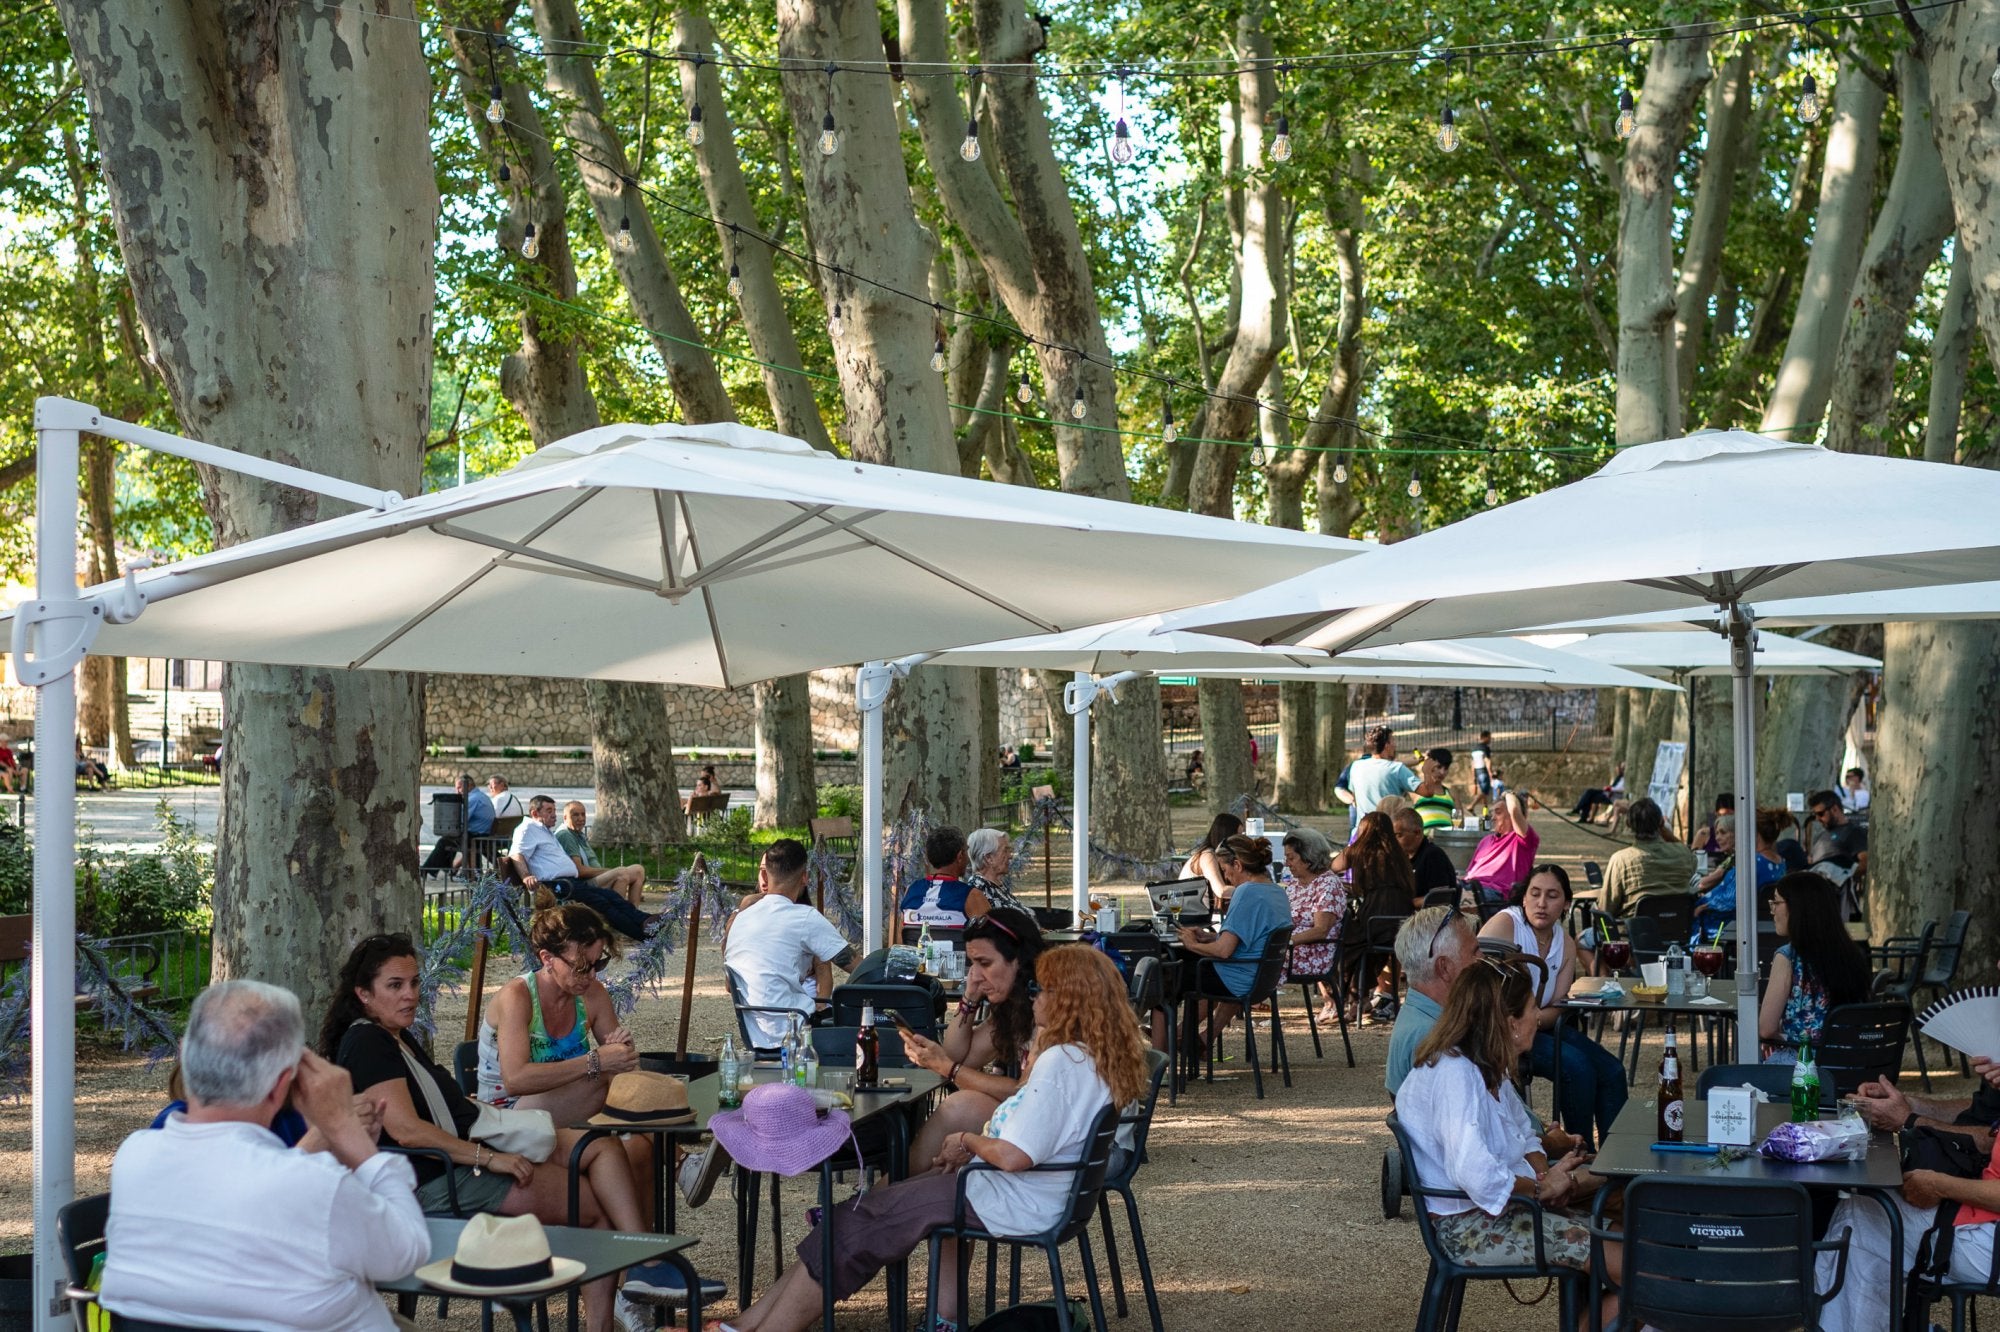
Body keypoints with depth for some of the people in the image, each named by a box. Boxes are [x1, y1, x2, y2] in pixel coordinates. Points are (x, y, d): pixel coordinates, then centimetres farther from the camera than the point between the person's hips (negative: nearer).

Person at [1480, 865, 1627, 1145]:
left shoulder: (1566, 945, 6)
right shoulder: (1505, 924, -16)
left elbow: (1557, 1006, 2)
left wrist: (1535, 1020, -22)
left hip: (1539, 1025, 8)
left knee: (1612, 1071, -3)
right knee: (1576, 1066, -24)